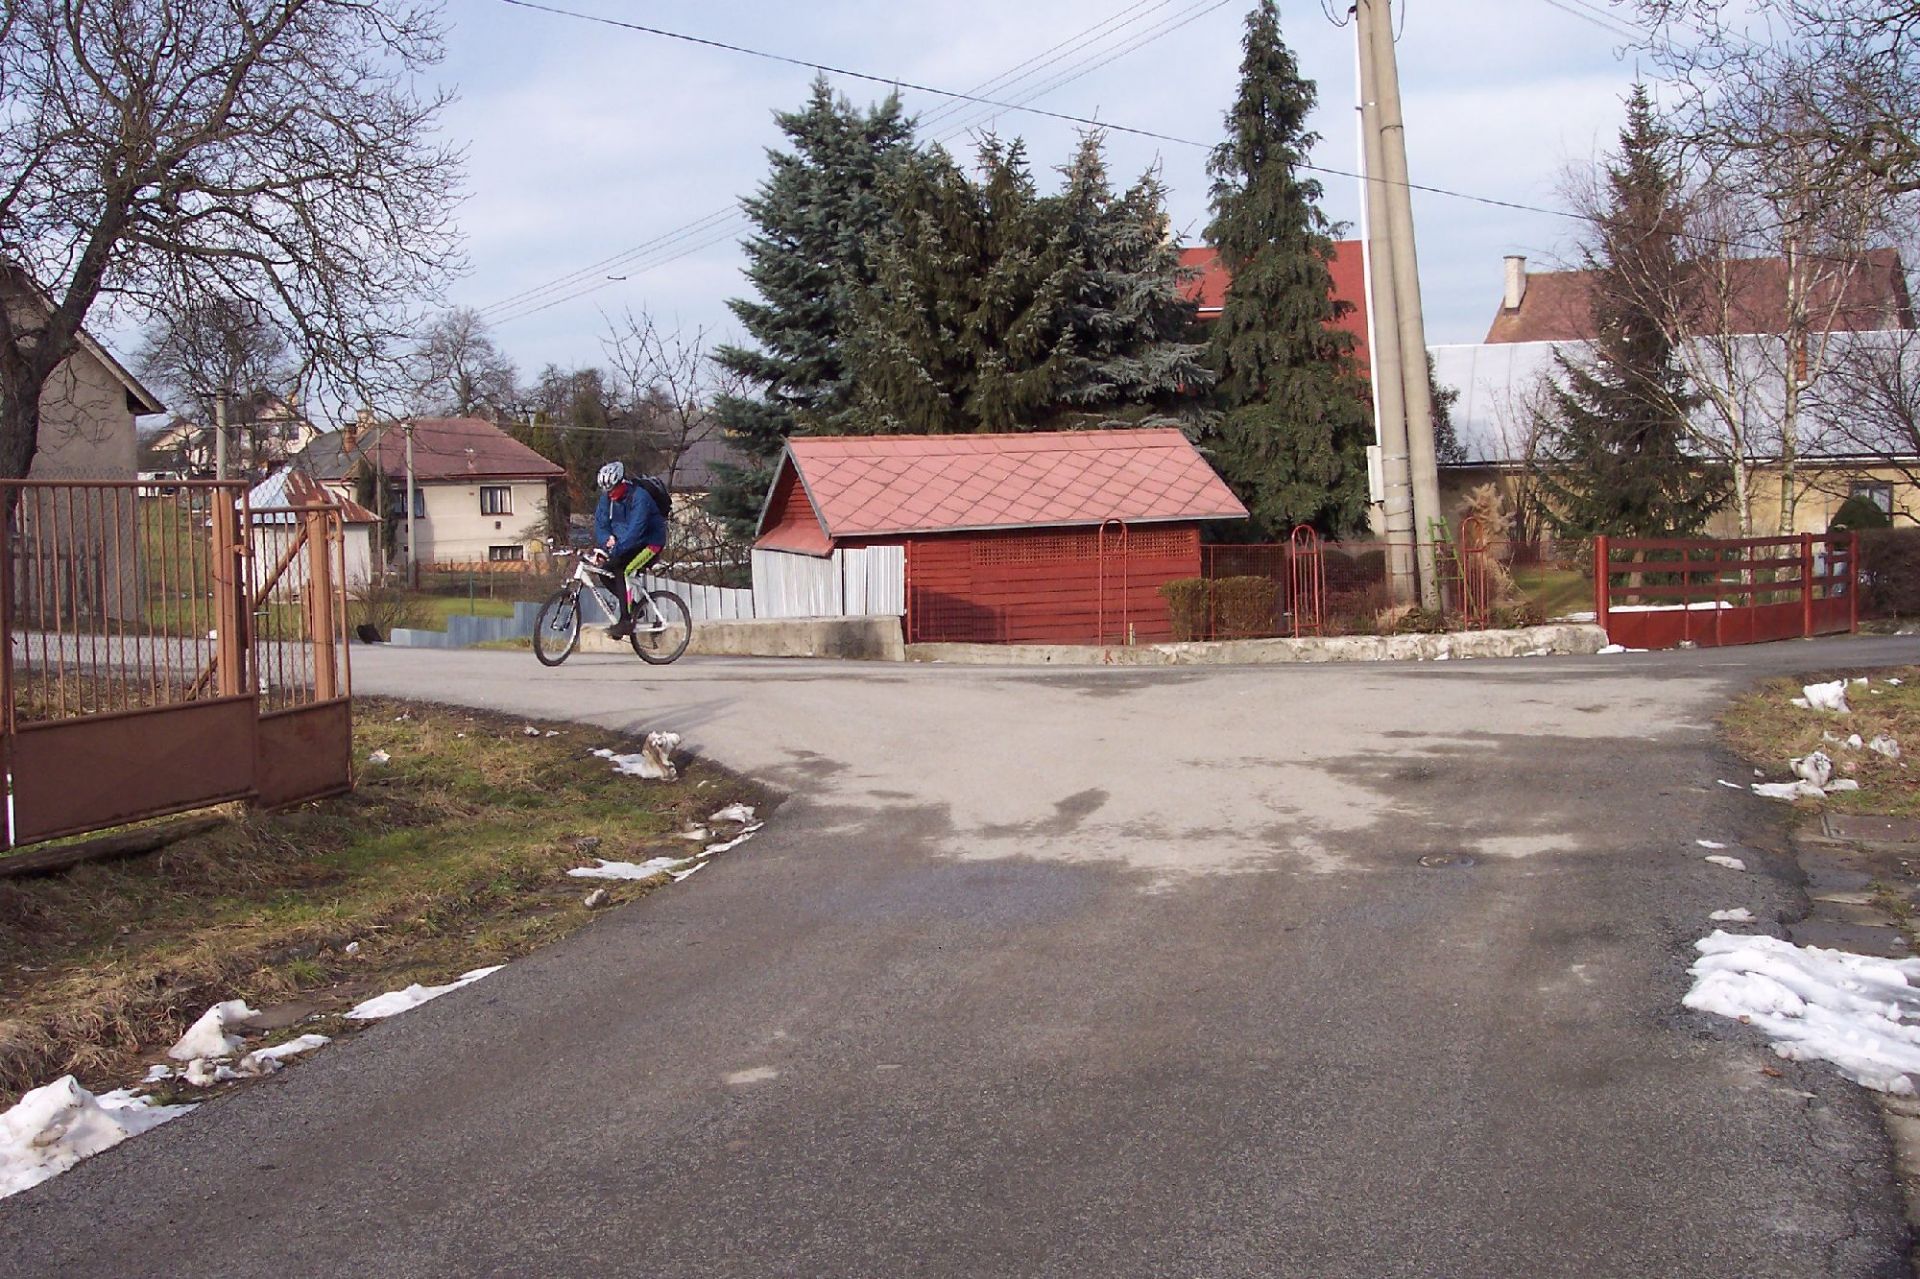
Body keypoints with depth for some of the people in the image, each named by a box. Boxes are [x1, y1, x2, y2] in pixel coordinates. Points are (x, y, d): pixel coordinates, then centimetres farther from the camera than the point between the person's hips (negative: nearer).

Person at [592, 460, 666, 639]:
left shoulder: (639, 497, -25)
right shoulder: (607, 497, -2)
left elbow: (635, 530, -34)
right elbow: (600, 524, -4)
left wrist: (616, 549, -41)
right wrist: (607, 539, -26)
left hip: (649, 543, -8)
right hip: (628, 544, 8)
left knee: (623, 571, -26)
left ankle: (626, 621, -23)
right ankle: (632, 606, 8)